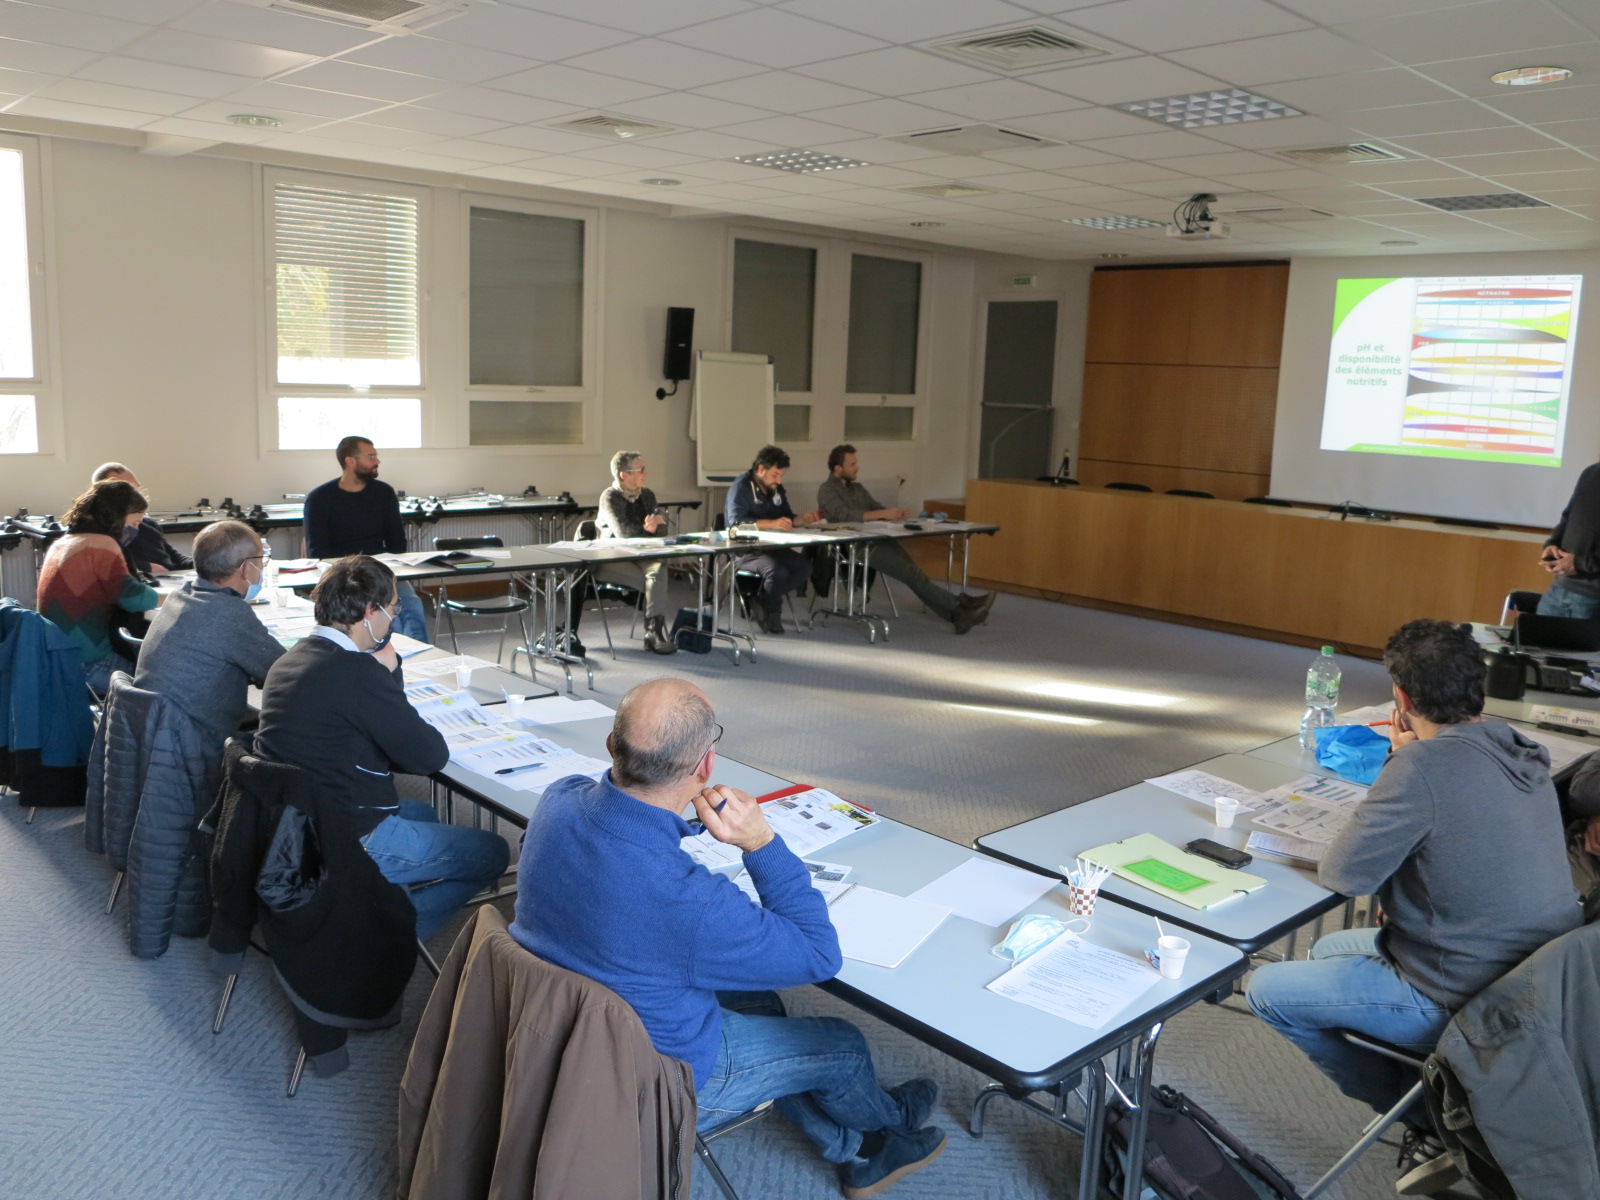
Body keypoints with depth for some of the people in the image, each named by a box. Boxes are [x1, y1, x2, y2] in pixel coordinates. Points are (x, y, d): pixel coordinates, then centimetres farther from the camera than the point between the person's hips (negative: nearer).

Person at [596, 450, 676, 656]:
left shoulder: (647, 495, 13)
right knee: (657, 573, -30)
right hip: (612, 563, -5)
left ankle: (653, 630, -31)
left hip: (640, 556, 5)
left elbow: (662, 530, 6)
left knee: (658, 568, -28)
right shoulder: (610, 497, -7)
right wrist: (650, 526, -6)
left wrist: (654, 524, -19)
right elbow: (623, 531, -20)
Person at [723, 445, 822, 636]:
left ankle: (760, 600, -6)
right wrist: (772, 523, -35)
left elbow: (788, 518, 18)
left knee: (804, 567, -16)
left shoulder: (776, 488, 12)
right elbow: (736, 521, -26)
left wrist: (802, 518, -7)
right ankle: (771, 614, -5)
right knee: (777, 571, -33)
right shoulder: (741, 487, -12)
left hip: (772, 547, 8)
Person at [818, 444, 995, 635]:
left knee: (913, 572, -14)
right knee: (912, 573, -18)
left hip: (877, 541, 7)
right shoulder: (827, 490, -2)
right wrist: (883, 514, -22)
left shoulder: (857, 488, 23)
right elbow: (844, 515, -19)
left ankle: (957, 614, -24)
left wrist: (896, 513, -3)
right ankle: (958, 608, -17)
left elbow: (877, 508, 20)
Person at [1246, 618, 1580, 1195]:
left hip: (1466, 1002, -9)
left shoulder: (1424, 766, -27)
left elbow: (1343, 875, -20)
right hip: (1534, 978, 9)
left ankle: (1433, 1125, 14)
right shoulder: (1519, 751, -1)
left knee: (1266, 990, 5)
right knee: (1329, 950, 26)